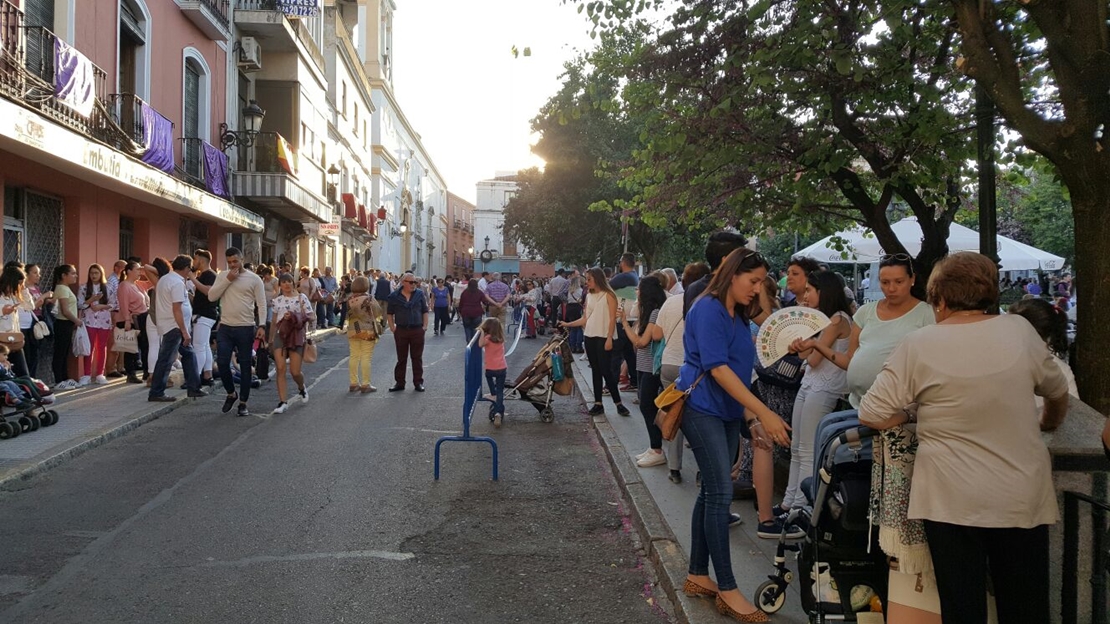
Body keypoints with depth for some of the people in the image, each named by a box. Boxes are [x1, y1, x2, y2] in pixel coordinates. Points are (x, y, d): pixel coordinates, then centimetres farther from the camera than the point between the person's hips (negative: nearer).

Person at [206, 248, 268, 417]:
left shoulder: (254, 279, -2)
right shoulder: (222, 276, 8)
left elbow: (261, 305, -5)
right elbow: (211, 296, -4)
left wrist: (262, 326, -15)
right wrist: (228, 280, -11)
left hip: (246, 328, -3)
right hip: (225, 327, 3)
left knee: (245, 366, 4)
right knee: (222, 363, -1)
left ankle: (243, 402, 14)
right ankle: (231, 394, 23)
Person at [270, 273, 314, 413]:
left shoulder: (301, 297, 1)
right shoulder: (277, 300, 10)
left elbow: (312, 317, -2)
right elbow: (274, 322, 17)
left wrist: (296, 316, -16)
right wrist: (270, 340, 17)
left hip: (296, 336, -2)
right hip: (280, 335, 2)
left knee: (295, 371, -3)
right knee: (280, 369, -10)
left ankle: (301, 388, 31)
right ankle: (283, 402, -6)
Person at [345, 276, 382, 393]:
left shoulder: (349, 300, 2)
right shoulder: (368, 299, -12)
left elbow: (346, 315, 6)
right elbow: (378, 312, -5)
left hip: (353, 331, 5)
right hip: (367, 331, -5)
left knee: (354, 357, 11)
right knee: (366, 358, -1)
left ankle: (354, 383, 16)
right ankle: (365, 385, 1)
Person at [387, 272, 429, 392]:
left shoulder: (419, 294, 3)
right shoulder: (395, 296, 0)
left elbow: (425, 311, 7)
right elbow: (389, 313, 7)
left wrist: (425, 325, 0)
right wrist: (392, 327, -1)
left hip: (417, 330, 0)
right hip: (401, 330, 0)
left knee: (417, 357, 6)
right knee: (401, 358, 8)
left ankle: (418, 382, 13)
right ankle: (399, 382, 15)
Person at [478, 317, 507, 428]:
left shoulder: (488, 338, -10)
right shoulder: (501, 338, 8)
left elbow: (480, 344, -24)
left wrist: (482, 332, -14)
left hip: (491, 369, -3)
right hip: (502, 368, 3)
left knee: (488, 376, 34)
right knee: (500, 392, 1)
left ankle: (493, 394, 38)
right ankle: (498, 413, -11)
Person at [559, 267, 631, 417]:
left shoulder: (608, 295, -5)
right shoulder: (589, 296, 13)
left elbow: (612, 318, -9)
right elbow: (585, 319, 12)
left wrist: (609, 338, -16)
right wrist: (567, 324, 6)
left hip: (603, 337, -6)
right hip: (589, 337, 6)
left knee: (606, 370, -10)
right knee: (595, 371, 7)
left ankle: (618, 403, -3)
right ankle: (598, 404, 10)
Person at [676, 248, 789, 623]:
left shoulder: (738, 318, 14)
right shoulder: (708, 309, -14)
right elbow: (717, 368, -22)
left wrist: (752, 419, 13)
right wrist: (763, 412, -25)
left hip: (727, 413, 9)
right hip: (702, 409, -9)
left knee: (711, 492, 10)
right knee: (721, 494, -9)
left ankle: (697, 576, 20)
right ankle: (727, 590, -3)